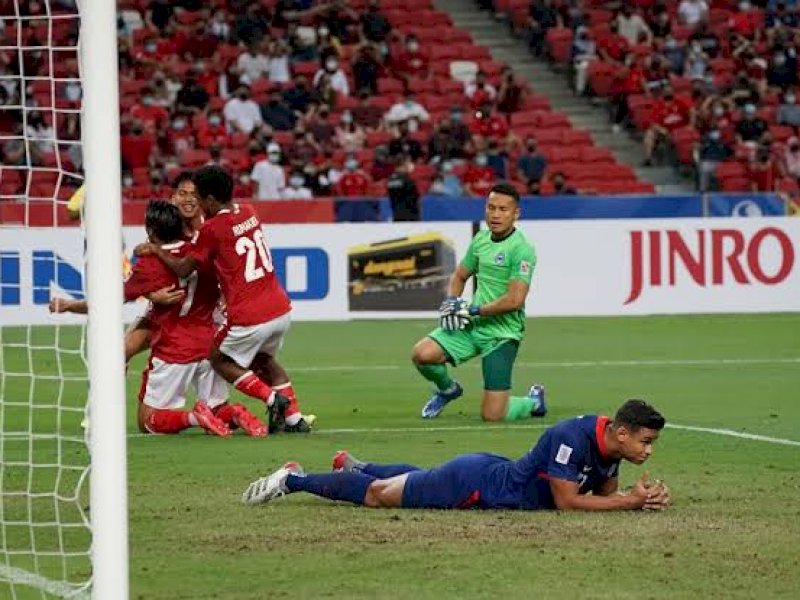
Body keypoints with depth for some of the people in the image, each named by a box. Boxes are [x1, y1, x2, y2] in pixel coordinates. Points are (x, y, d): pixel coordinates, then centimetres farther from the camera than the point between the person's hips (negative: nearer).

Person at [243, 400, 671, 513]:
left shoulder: (609, 444, -7)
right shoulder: (572, 438, -33)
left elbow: (606, 492, 6)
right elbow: (567, 502, -33)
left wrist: (644, 497, -13)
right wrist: (631, 502, -32)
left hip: (492, 471, 8)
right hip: (473, 483, -8)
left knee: (419, 480, 34)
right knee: (379, 495, 6)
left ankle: (355, 467, 55)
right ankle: (293, 480, 20)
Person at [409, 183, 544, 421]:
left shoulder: (522, 249, -15)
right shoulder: (480, 239, 8)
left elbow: (515, 300, -21)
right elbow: (460, 276, 23)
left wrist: (473, 310, -14)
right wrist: (451, 302, 2)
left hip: (502, 333, -6)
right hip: (472, 326, 6)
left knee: (492, 415, -10)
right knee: (422, 354, -19)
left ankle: (533, 402, 25)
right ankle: (448, 389, 15)